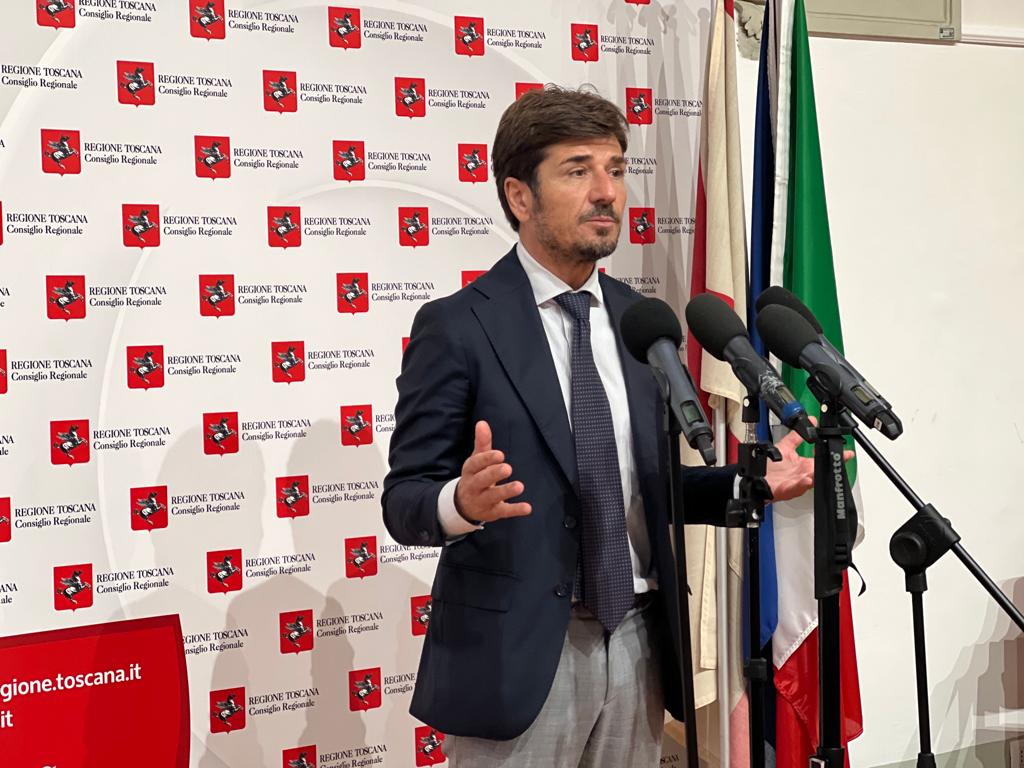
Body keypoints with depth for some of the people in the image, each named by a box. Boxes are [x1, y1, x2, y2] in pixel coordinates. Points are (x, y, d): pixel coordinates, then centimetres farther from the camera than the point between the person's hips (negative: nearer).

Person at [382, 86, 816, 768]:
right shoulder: (457, 326, -9)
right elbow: (404, 499, -10)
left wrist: (747, 485, -3)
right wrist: (463, 501, -31)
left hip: (638, 642, 5)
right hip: (516, 653, -5)